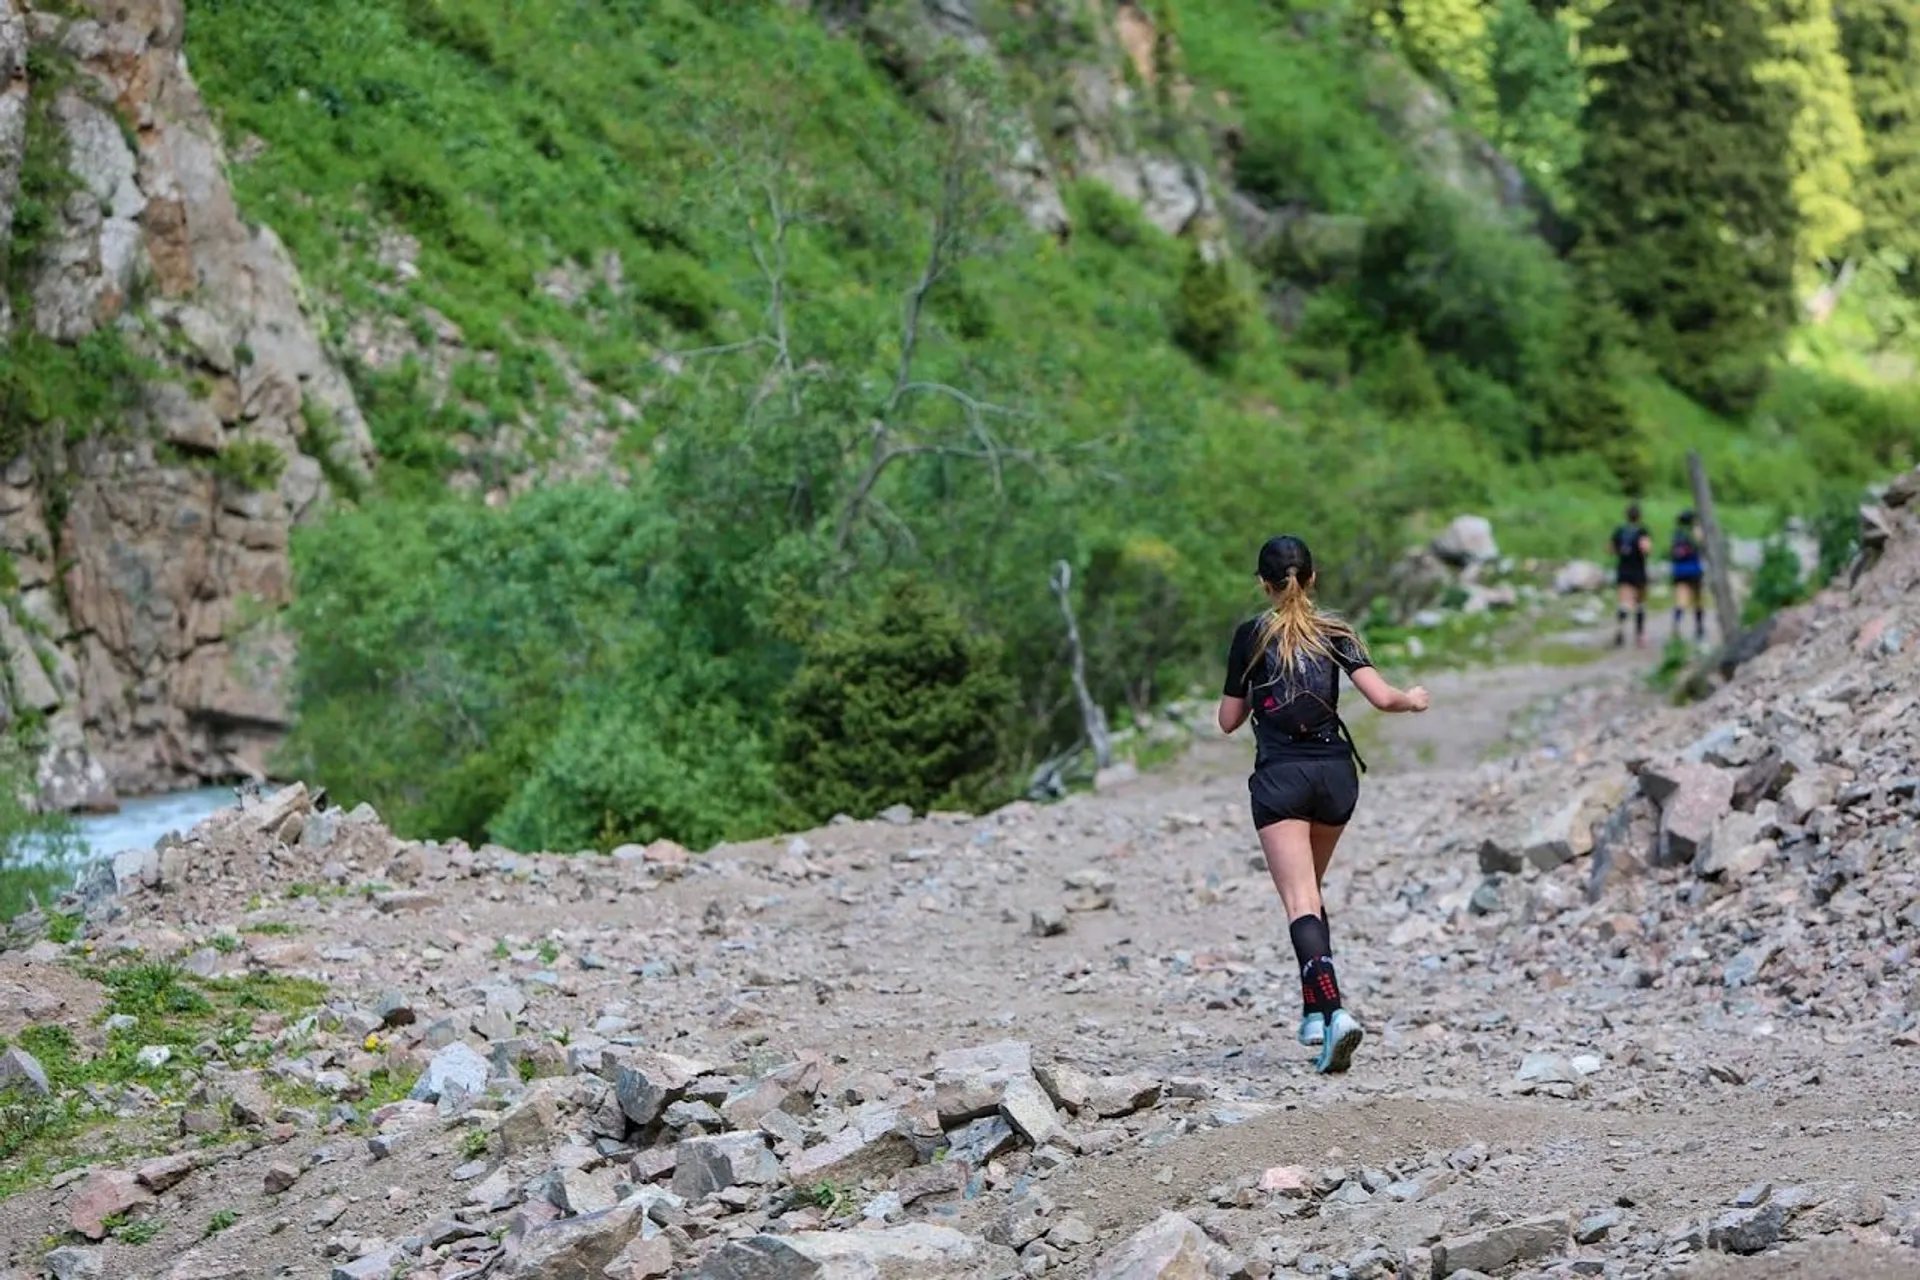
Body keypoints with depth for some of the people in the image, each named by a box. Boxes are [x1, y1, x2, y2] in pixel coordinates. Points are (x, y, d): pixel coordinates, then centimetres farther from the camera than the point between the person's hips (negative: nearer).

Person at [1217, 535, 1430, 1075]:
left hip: (1280, 776, -4)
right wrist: (1412, 701, 17)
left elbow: (1229, 720, 5)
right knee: (1310, 889, 22)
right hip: (1335, 772, 4)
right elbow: (1381, 696, -4)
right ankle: (1315, 1011, 16)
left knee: (1300, 902, -11)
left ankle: (1332, 1010, -30)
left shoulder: (1252, 635, 1)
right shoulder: (1336, 632, 6)